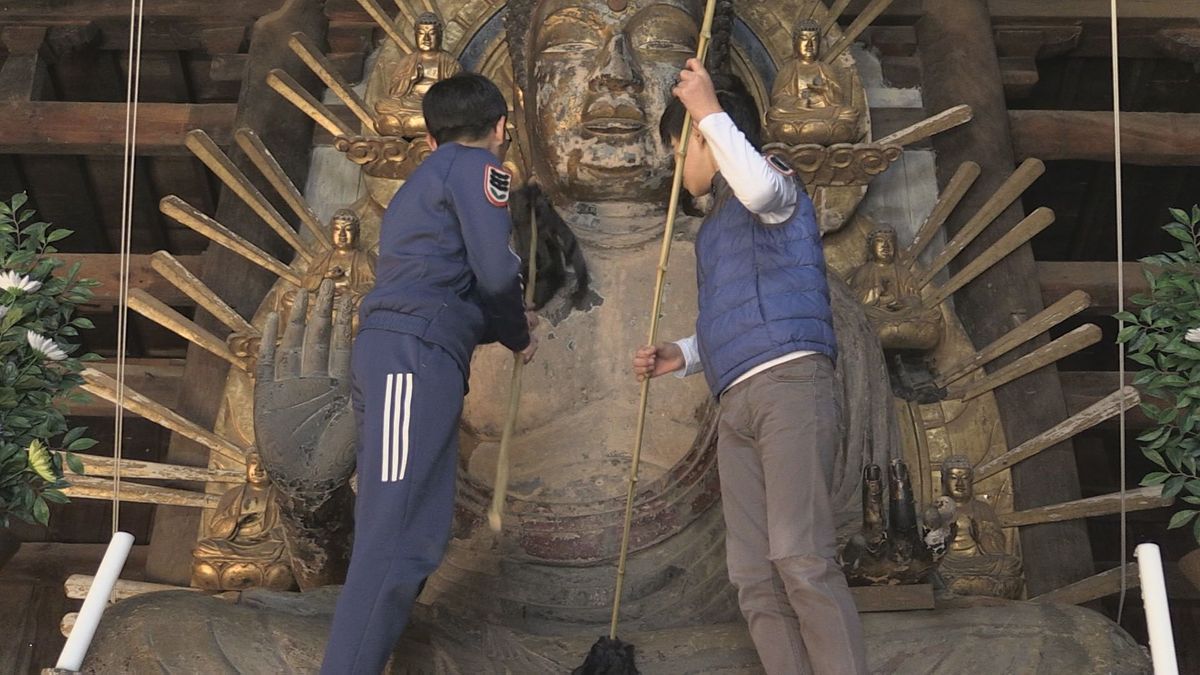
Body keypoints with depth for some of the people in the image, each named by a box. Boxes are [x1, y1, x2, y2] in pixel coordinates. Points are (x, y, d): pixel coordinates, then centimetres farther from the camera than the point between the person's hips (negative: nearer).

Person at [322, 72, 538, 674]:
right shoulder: (477, 165, 4)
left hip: (389, 353, 9)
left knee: (410, 537, 10)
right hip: (415, 358, -9)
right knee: (395, 544, -14)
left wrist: (500, 328, 42)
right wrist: (519, 335, 12)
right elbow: (496, 272, -7)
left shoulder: (422, 181, 31)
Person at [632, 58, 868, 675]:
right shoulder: (716, 225, 30)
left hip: (790, 383, -9)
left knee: (800, 557, -21)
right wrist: (681, 356, 18)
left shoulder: (775, 182, 5)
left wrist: (708, 109, -12)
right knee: (753, 575, -2)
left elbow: (758, 186, -23)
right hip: (737, 405, 9)